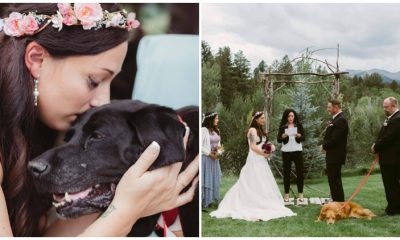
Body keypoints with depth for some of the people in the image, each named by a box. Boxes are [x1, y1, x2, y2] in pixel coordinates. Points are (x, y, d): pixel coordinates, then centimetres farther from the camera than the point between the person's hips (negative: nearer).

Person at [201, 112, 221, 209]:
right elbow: (200, 146, -15)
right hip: (205, 158, -8)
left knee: (214, 179, 10)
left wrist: (219, 151, 0)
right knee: (206, 180, -3)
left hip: (215, 158, 8)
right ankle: (204, 201, 4)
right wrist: (210, 154, -16)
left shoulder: (216, 130, 12)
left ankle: (211, 200, 20)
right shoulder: (203, 130, -12)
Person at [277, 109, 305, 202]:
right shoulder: (282, 126, 4)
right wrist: (283, 136, -22)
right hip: (286, 152, 0)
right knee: (286, 173, 2)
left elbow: (303, 138, 0)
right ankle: (286, 194, 7)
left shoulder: (299, 125, 5)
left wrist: (299, 135, -21)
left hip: (297, 151, 0)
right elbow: (278, 140, -1)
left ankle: (300, 194, 6)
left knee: (300, 172, -2)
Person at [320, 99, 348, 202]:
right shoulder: (336, 119, 15)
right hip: (332, 155, 10)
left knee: (335, 180, -6)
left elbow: (335, 139, -23)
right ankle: (336, 201, 24)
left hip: (335, 156, -10)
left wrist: (324, 146, -8)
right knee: (333, 180, 15)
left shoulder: (341, 120, -17)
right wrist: (324, 145, 1)